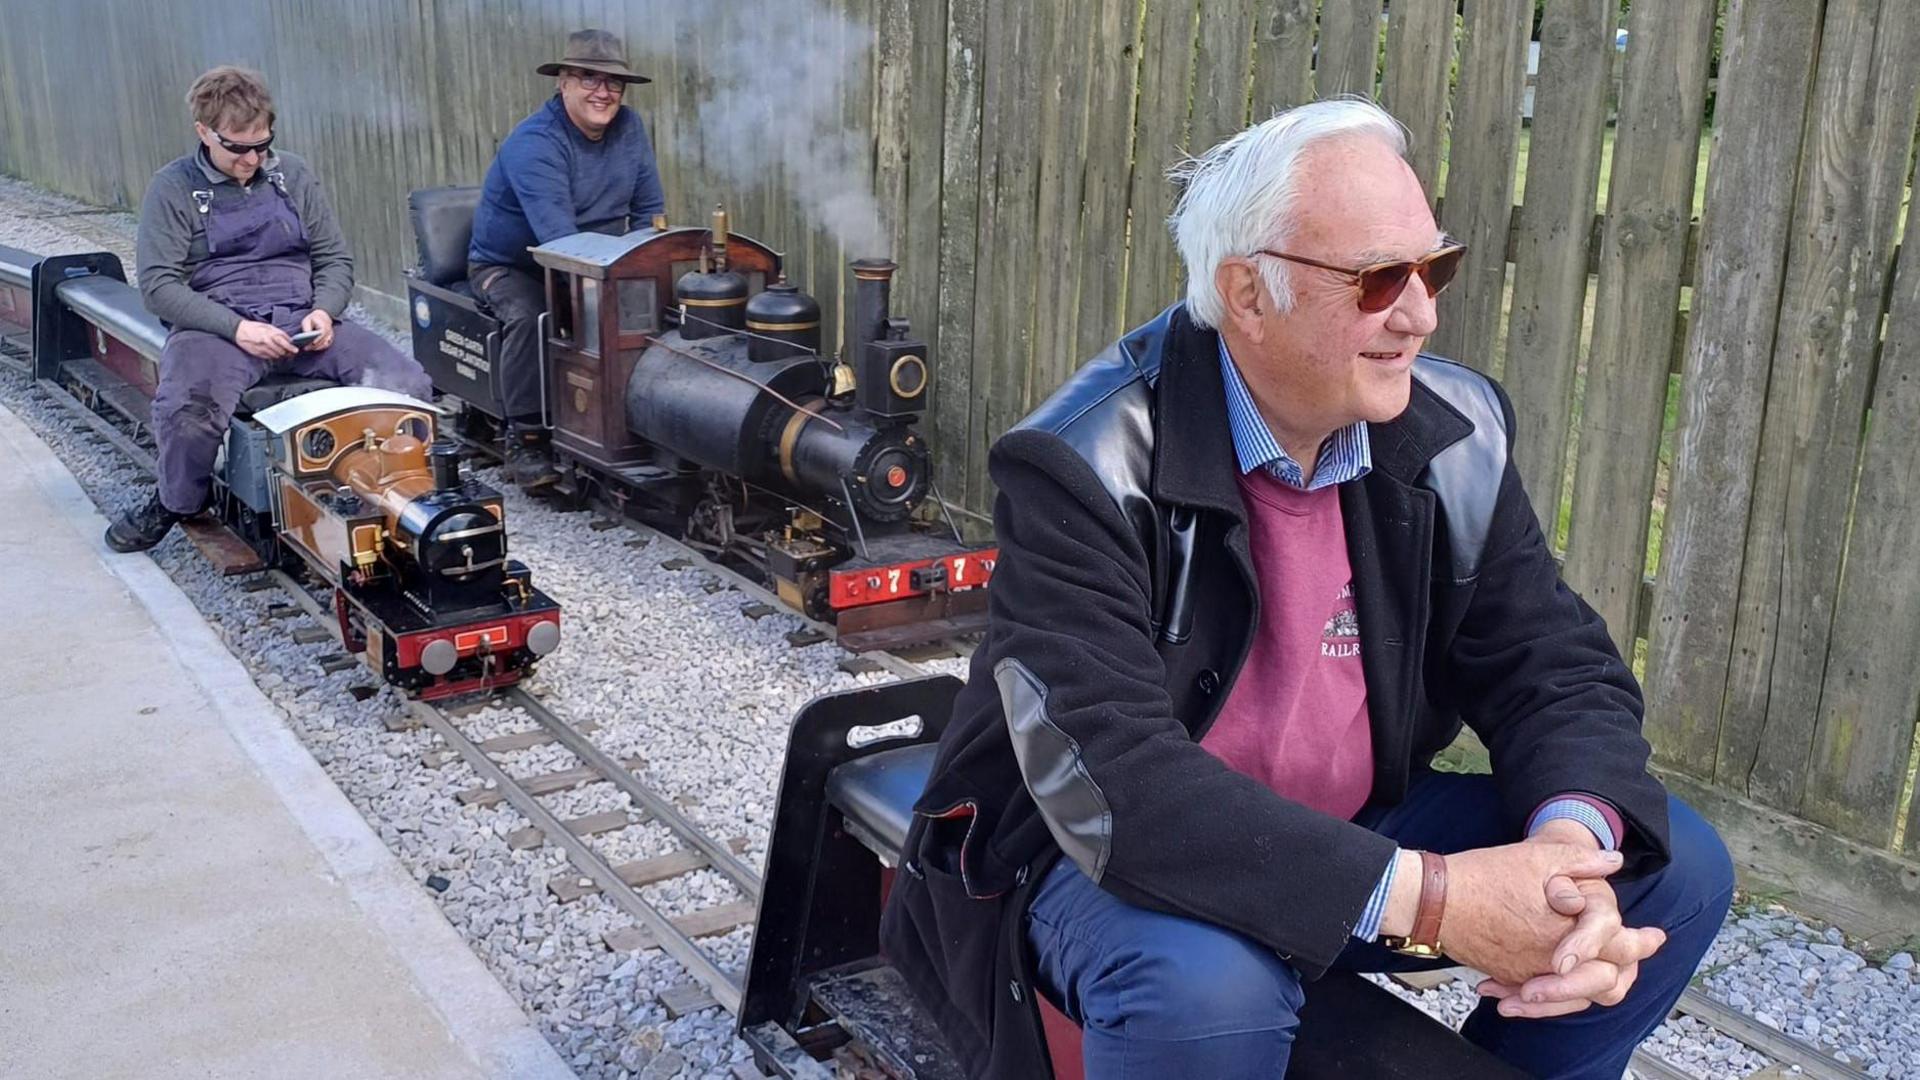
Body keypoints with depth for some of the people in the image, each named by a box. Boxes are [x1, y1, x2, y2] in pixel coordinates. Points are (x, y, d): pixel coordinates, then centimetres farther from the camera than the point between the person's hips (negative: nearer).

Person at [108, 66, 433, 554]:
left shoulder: (292, 174, 13)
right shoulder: (173, 188, 3)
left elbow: (335, 258, 15)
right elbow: (158, 285, -4)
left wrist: (324, 311, -7)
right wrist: (236, 327, -18)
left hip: (303, 322, 3)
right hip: (215, 325, -3)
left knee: (408, 384, -22)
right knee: (187, 407, -36)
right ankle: (178, 502, -1)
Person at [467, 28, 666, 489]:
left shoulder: (629, 128, -5)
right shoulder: (533, 143, -25)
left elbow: (650, 211, -2)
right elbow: (557, 235, -36)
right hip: (508, 265, -5)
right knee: (531, 317, -33)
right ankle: (525, 438, -19)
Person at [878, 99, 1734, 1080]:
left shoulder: (1451, 434, -6)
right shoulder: (1084, 467, -25)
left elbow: (1555, 665, -2)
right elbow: (1111, 784, -33)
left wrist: (1571, 841, -26)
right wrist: (1424, 896, -37)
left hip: (1356, 831, 6)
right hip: (1106, 856, -6)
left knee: (1674, 869, -3)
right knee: (1205, 982, -38)